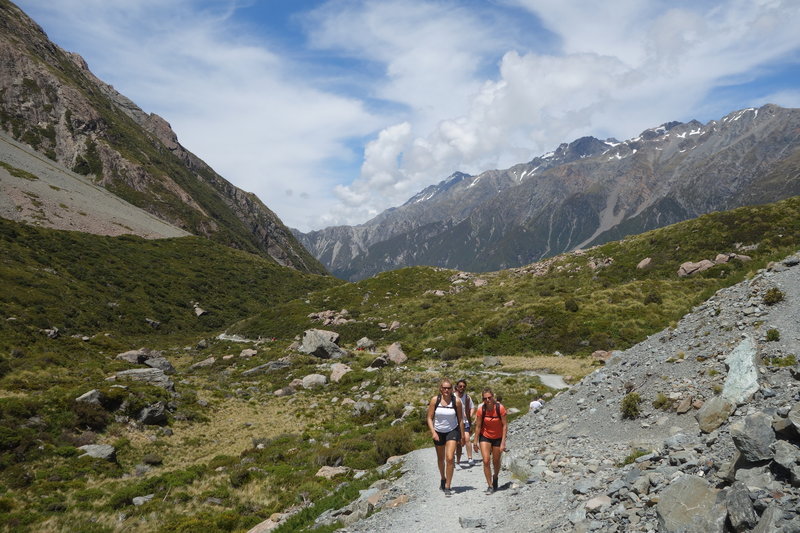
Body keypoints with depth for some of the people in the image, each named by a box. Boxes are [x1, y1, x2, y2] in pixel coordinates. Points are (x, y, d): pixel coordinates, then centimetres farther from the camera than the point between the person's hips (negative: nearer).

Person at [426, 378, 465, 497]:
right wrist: (433, 432, -18)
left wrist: (462, 436, 2)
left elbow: (460, 419, -2)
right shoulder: (435, 400, -10)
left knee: (450, 458, -15)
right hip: (438, 432, 2)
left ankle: (447, 487, -5)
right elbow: (430, 418, -6)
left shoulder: (456, 401, -11)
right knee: (440, 458, 18)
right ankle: (443, 479, 44)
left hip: (452, 431, -2)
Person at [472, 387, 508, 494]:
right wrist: (475, 441, -3)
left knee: (496, 462, 12)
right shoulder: (481, 410, -16)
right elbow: (478, 426, -6)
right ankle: (490, 486, 2)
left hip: (498, 438, 0)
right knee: (486, 461, -11)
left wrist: (503, 442, -17)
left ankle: (495, 478, 43)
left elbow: (505, 425, -15)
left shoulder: (500, 408, -21)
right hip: (485, 437, 0)